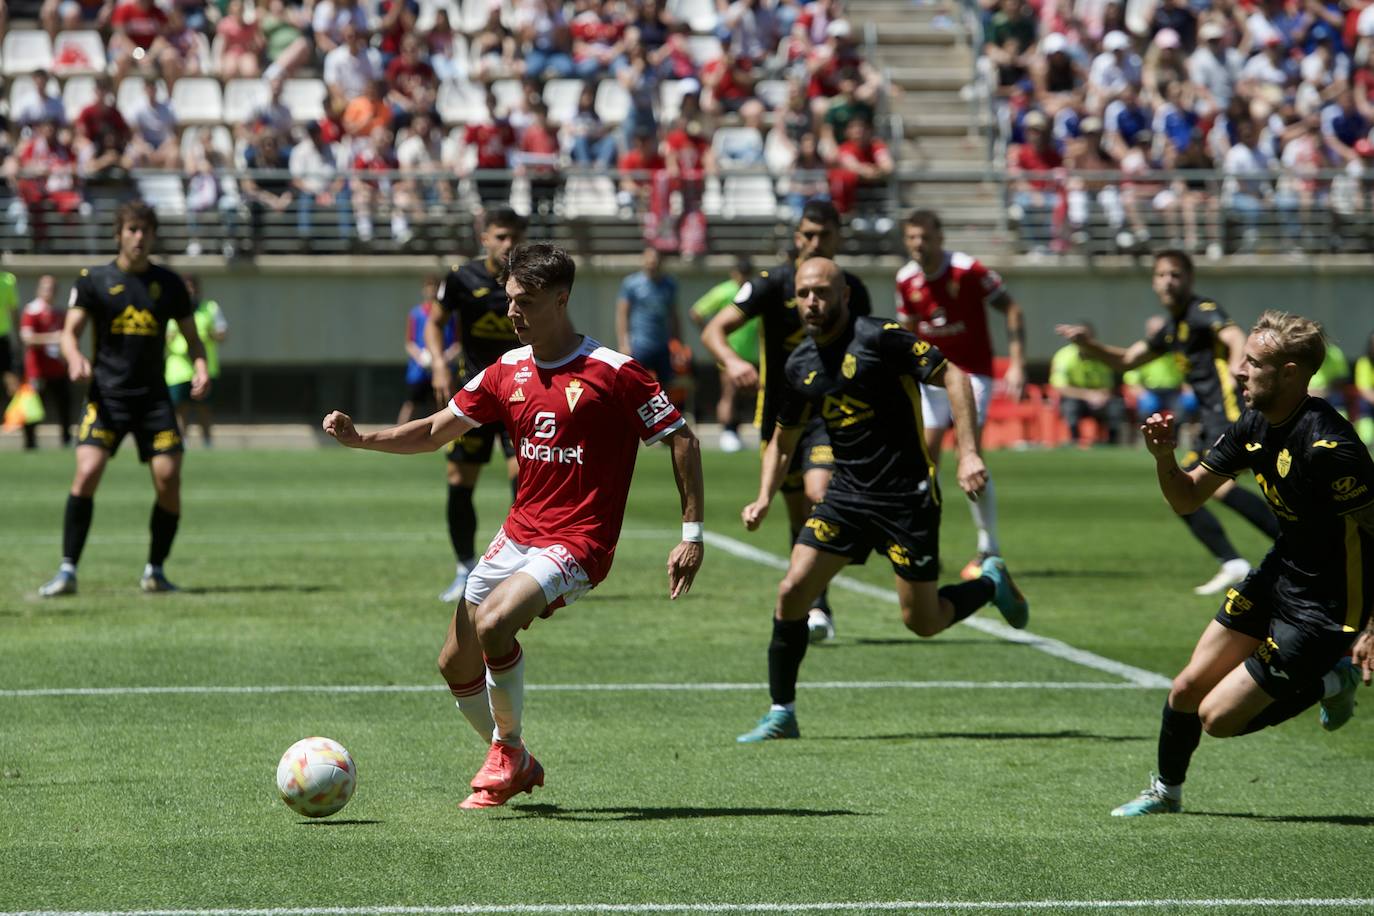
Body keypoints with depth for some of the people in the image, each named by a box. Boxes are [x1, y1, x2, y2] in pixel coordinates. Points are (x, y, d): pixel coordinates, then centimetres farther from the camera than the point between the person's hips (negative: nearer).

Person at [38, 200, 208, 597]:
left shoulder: (169, 283, 8)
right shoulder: (93, 280, 2)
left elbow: (191, 336, 15)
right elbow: (70, 332, -2)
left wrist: (200, 366, -5)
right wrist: (75, 358, -25)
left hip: (154, 397, 2)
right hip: (106, 395, -2)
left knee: (168, 479, -9)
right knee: (87, 473, -18)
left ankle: (155, 571, 9)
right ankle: (67, 571, -13)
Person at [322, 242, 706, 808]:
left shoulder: (613, 372, -11)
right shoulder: (507, 373, 6)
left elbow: (681, 439, -7)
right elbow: (434, 431, 14)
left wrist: (692, 534, -11)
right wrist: (359, 438, -1)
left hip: (576, 543, -7)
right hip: (518, 535, 7)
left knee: (493, 623, -28)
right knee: (455, 663, 5)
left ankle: (508, 750, -5)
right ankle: (516, 767, 27)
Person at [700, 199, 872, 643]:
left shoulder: (852, 290, 2)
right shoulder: (773, 283, -6)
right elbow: (714, 330, -12)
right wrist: (732, 360, -32)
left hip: (830, 412, 0)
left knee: (819, 494, -22)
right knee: (799, 515, 8)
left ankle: (818, 606, -21)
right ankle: (806, 602, 25)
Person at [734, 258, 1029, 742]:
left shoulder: (879, 338, -14)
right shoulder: (799, 365, 6)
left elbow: (953, 377, -15)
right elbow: (783, 439, 20)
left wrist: (968, 453, -24)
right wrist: (764, 498, 5)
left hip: (908, 495, -5)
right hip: (847, 493, 5)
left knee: (922, 622, -1)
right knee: (792, 591, -9)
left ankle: (991, 583, 31)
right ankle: (781, 714, 2)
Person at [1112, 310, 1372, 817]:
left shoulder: (1327, 446, -29)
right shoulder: (1253, 427, -3)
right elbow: (1187, 498, 7)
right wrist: (1164, 456, -15)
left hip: (1325, 606, -8)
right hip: (1278, 574, 8)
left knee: (1217, 717, -6)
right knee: (1187, 689, 9)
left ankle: (1329, 684, 14)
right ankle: (1165, 792, 34)